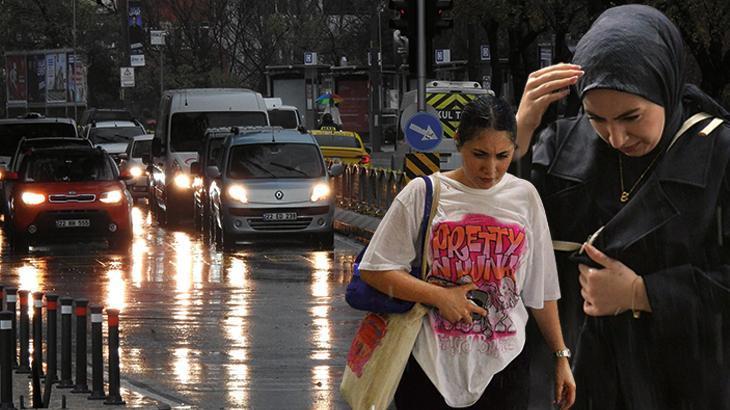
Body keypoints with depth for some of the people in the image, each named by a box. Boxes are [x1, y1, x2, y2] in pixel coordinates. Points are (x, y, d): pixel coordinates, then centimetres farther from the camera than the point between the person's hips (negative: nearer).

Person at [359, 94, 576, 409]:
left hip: (503, 365, 2)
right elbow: (374, 270, -3)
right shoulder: (422, 194, -3)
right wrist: (439, 297, -13)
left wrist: (561, 356, 11)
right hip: (430, 365, -1)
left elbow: (541, 289, 10)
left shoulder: (524, 197, 4)